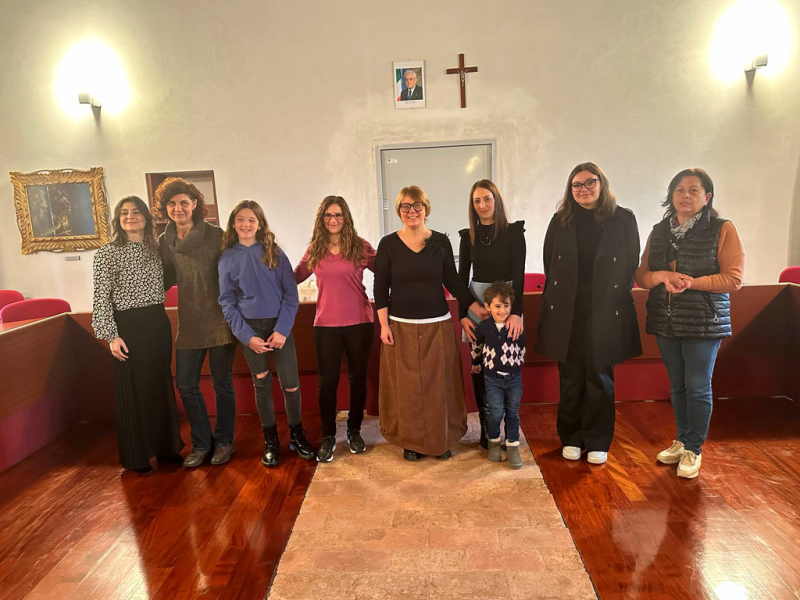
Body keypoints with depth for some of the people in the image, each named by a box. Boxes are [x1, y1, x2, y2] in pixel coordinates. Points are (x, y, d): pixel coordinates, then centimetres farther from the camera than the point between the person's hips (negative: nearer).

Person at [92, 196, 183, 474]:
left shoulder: (156, 249, 8)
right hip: (128, 327, -5)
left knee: (162, 385, 12)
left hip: (158, 323, 5)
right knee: (133, 390, 3)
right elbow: (101, 299, -9)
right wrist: (111, 335, -14)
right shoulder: (107, 254, -7)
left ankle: (166, 447, 28)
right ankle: (137, 457, 18)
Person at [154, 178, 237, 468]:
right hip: (188, 324, 4)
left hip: (219, 321, -4)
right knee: (186, 386, 8)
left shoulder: (216, 235, -9)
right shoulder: (164, 242, 4)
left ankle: (224, 442, 27)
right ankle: (201, 444, 28)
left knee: (222, 385, 8)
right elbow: (166, 280, 16)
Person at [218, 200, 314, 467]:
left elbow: (290, 294, -3)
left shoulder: (274, 253, 0)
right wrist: (247, 336, -8)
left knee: (290, 383, 0)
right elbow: (227, 303, 2)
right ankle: (270, 440, 24)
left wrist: (282, 330, -13)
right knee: (262, 384, 9)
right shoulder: (227, 258, 2)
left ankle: (297, 436, 20)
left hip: (279, 326, 0)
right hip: (250, 328, 1)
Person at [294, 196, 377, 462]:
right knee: (327, 381, 5)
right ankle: (328, 436, 22)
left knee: (358, 377, 11)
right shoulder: (314, 250, 5)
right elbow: (295, 276, 12)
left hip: (359, 322, -1)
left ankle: (354, 431, 30)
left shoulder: (360, 246, -2)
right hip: (325, 325, 1)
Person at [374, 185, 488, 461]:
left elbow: (453, 282, 6)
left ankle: (441, 440, 24)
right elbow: (380, 288, -1)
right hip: (401, 327, -1)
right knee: (406, 386, 5)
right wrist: (384, 325, -6)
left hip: (438, 325, 1)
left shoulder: (440, 241, 1)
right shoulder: (388, 244, -2)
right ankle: (411, 441, 22)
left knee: (439, 385, 7)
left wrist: (478, 309, 2)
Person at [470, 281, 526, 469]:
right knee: (496, 412, -7)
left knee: (512, 412, 10)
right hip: (492, 378, -1)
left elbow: (522, 349, 7)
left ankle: (512, 446, 23)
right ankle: (494, 441, 19)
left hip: (514, 377, 1)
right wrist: (476, 364, 22)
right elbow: (476, 347, 10)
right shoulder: (483, 327, -9)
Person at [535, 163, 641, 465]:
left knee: (600, 377, 7)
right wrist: (554, 300, 5)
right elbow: (549, 264, 10)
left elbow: (631, 265, 4)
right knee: (570, 377, 8)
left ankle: (598, 442, 22)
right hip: (566, 312, 1)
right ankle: (571, 439, 23)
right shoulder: (561, 220, 7)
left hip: (606, 313, -1)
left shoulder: (623, 219, 2)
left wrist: (618, 298, -1)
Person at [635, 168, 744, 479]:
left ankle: (693, 450, 18)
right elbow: (642, 275, 7)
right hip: (665, 321, 4)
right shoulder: (659, 232, 8)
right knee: (677, 386, 15)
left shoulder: (723, 230, -4)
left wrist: (691, 282, -21)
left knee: (698, 387, 2)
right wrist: (662, 276, -14)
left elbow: (733, 278, -10)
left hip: (703, 322, -4)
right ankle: (682, 441, 31)